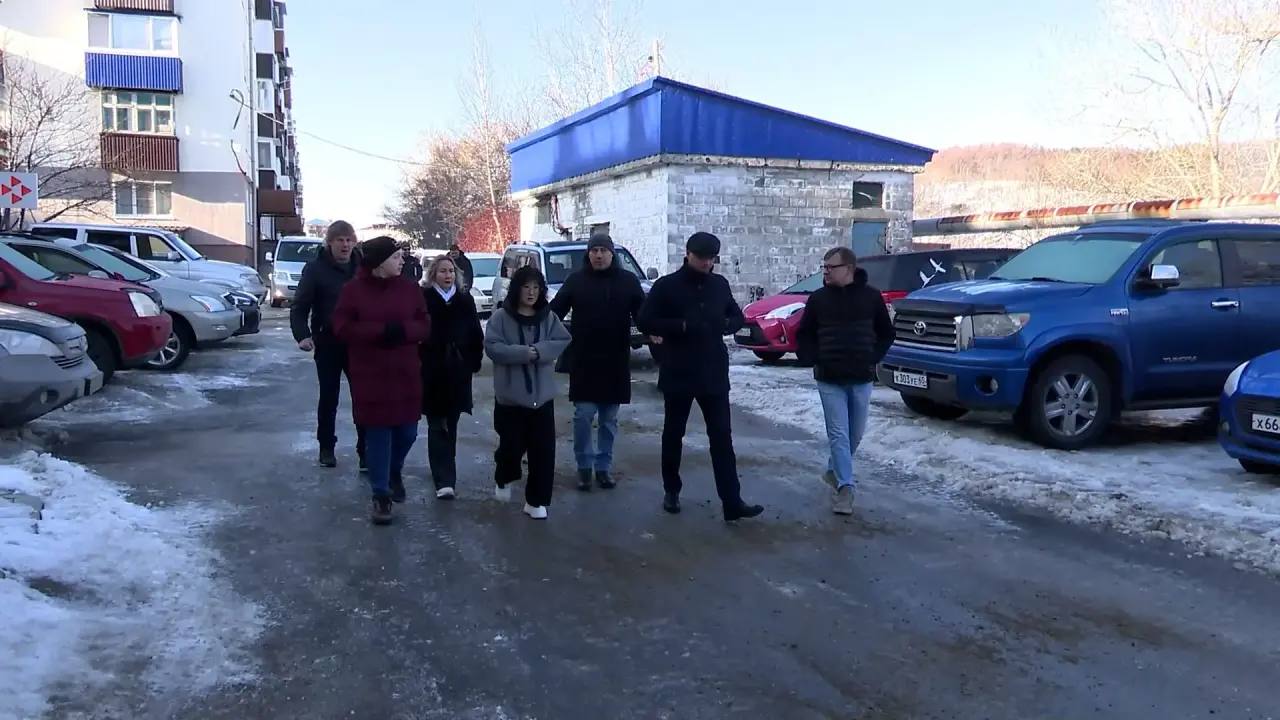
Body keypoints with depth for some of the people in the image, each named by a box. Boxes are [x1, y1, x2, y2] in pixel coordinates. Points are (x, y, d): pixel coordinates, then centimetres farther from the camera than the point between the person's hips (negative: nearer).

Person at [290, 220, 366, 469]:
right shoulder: (315, 268, -5)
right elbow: (299, 306, -7)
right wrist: (302, 335, -22)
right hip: (328, 344, -2)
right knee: (328, 398, 9)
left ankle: (365, 450, 8)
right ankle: (326, 448, 23)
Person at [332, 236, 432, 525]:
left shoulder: (409, 288, 3)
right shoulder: (354, 289, -4)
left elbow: (425, 326, 3)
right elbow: (342, 328, -9)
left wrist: (402, 330, -18)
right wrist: (381, 330, -20)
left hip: (405, 374, 3)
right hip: (369, 375, -3)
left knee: (407, 431, 8)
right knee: (378, 434, 1)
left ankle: (395, 471, 39)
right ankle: (381, 494, 12)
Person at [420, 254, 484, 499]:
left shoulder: (465, 301, 6)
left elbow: (476, 335, 9)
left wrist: (474, 362, 4)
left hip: (458, 373, 3)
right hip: (431, 372, -3)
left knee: (450, 425, 13)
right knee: (437, 426, -5)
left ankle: (445, 474, 29)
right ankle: (444, 480, -8)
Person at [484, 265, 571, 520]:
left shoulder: (549, 317, 5)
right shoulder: (501, 317, -4)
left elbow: (563, 343, -5)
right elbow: (492, 347, -14)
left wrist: (538, 350, -20)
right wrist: (525, 352, -21)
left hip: (542, 395, 3)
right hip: (510, 395, -2)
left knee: (543, 450, 1)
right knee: (512, 446, 4)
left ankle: (536, 500, 13)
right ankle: (503, 479, 37)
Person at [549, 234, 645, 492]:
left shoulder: (628, 280, 2)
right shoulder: (576, 280, 0)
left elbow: (641, 312, -3)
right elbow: (555, 311, -3)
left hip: (615, 360, 1)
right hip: (583, 360, -1)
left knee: (609, 418, 10)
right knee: (583, 415, -1)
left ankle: (604, 465, 21)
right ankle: (584, 465, 13)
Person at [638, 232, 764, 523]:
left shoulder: (720, 284, 7)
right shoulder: (667, 285, -5)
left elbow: (738, 317, 17)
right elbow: (645, 321, -10)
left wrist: (726, 325, -6)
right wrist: (682, 326, -20)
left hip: (714, 373, 3)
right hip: (678, 373, -2)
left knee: (722, 436, -1)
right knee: (673, 434, 11)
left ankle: (732, 502, -2)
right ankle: (672, 491, 28)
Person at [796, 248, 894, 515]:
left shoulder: (871, 296, -1)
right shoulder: (818, 298, 0)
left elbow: (886, 333, 9)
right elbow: (803, 334, 8)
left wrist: (873, 359, -1)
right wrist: (812, 360, -4)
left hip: (861, 379, 1)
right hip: (829, 379, -1)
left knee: (855, 433, 13)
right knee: (838, 434, -5)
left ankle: (835, 470, 35)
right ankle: (845, 487, -5)